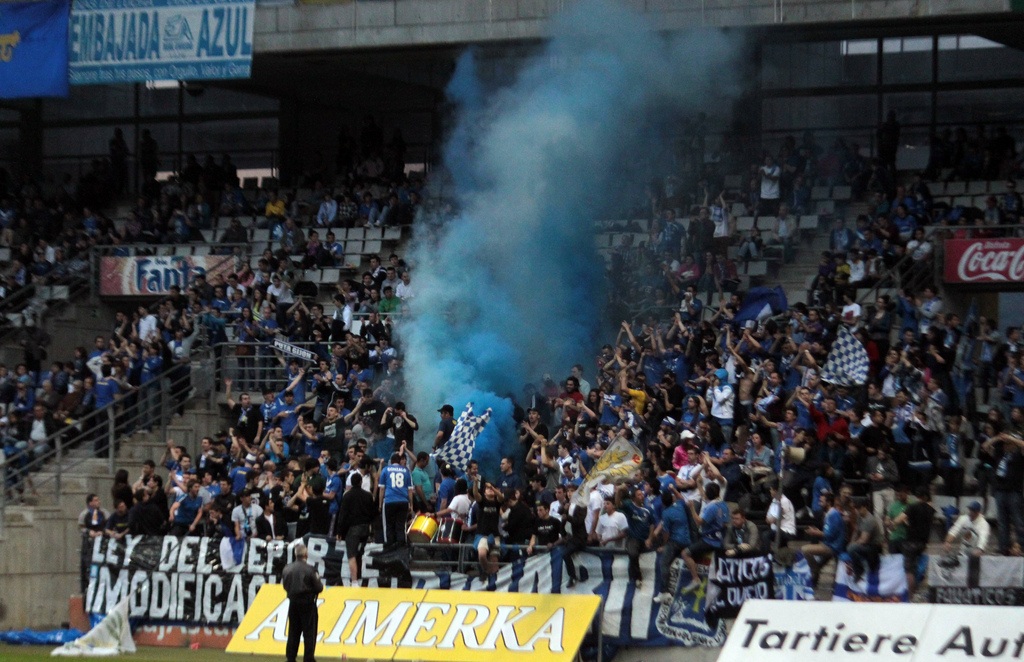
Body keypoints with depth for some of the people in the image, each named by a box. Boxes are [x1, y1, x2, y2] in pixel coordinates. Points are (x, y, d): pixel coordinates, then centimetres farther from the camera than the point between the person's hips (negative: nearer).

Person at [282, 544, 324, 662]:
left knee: (293, 631, 13)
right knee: (309, 632, 2)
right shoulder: (310, 570, -17)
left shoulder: (287, 569, -2)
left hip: (293, 603, 5)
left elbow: (285, 585, 8)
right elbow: (319, 588, -12)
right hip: (307, 603, -5)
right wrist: (318, 580, 8)